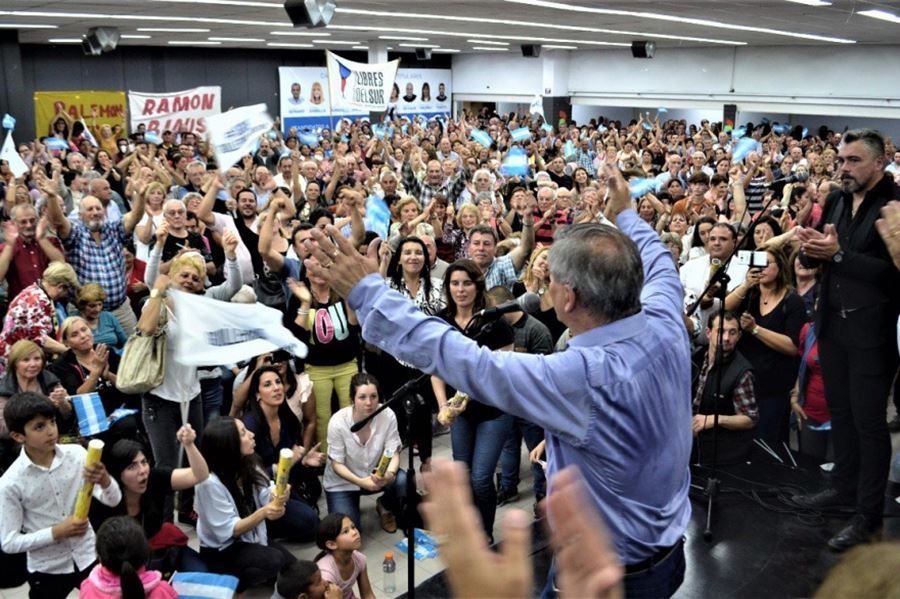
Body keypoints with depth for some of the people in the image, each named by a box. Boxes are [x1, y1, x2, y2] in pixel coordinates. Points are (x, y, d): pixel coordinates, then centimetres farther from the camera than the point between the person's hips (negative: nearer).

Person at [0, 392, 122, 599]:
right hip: (46, 569, -2)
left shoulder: (76, 454, -12)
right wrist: (56, 532, -22)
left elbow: (113, 500, -12)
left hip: (88, 557, 2)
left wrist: (104, 479, -32)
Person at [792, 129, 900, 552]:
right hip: (832, 322, 7)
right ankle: (844, 486, 35)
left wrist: (838, 253, -26)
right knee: (840, 410, 19)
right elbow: (823, 253, 13)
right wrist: (811, 247, -9)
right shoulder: (836, 199, 7)